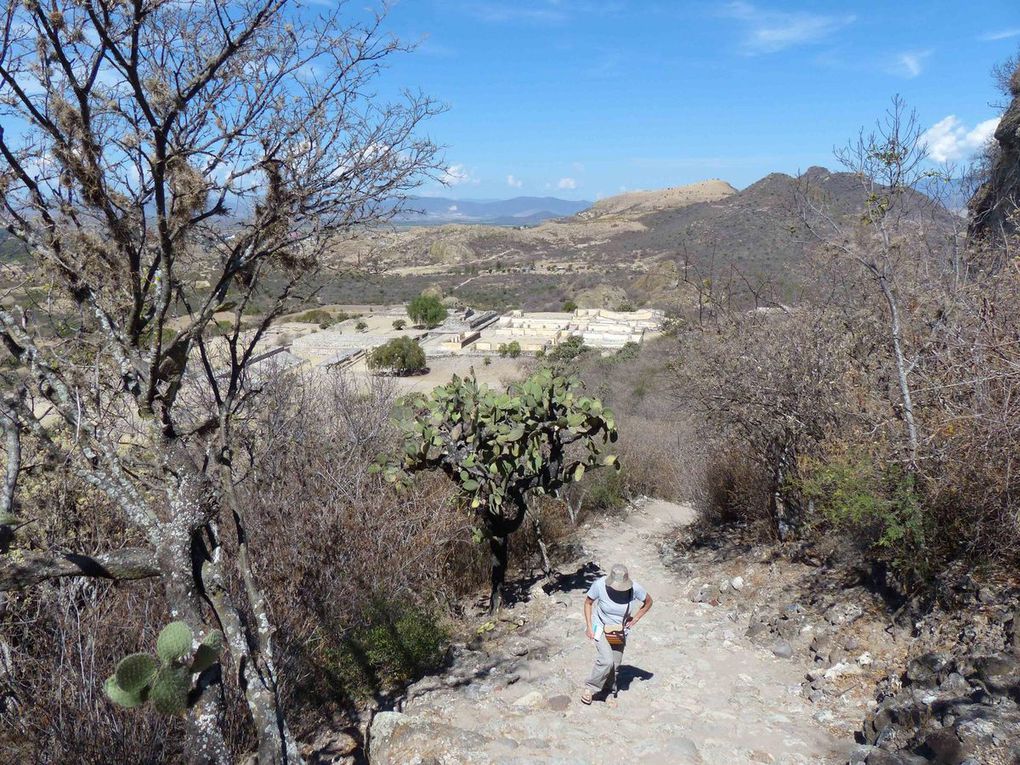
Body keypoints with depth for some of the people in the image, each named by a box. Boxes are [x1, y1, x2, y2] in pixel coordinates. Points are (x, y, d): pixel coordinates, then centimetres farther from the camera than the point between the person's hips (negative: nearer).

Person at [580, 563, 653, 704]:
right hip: (601, 628, -3)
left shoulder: (635, 588, -24)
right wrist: (589, 626, -11)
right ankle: (590, 688, 3)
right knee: (606, 661, -20)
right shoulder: (599, 585, -28)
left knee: (615, 665, 12)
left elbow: (648, 602, -2)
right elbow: (588, 603, -9)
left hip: (620, 632, 3)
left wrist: (635, 619, -8)